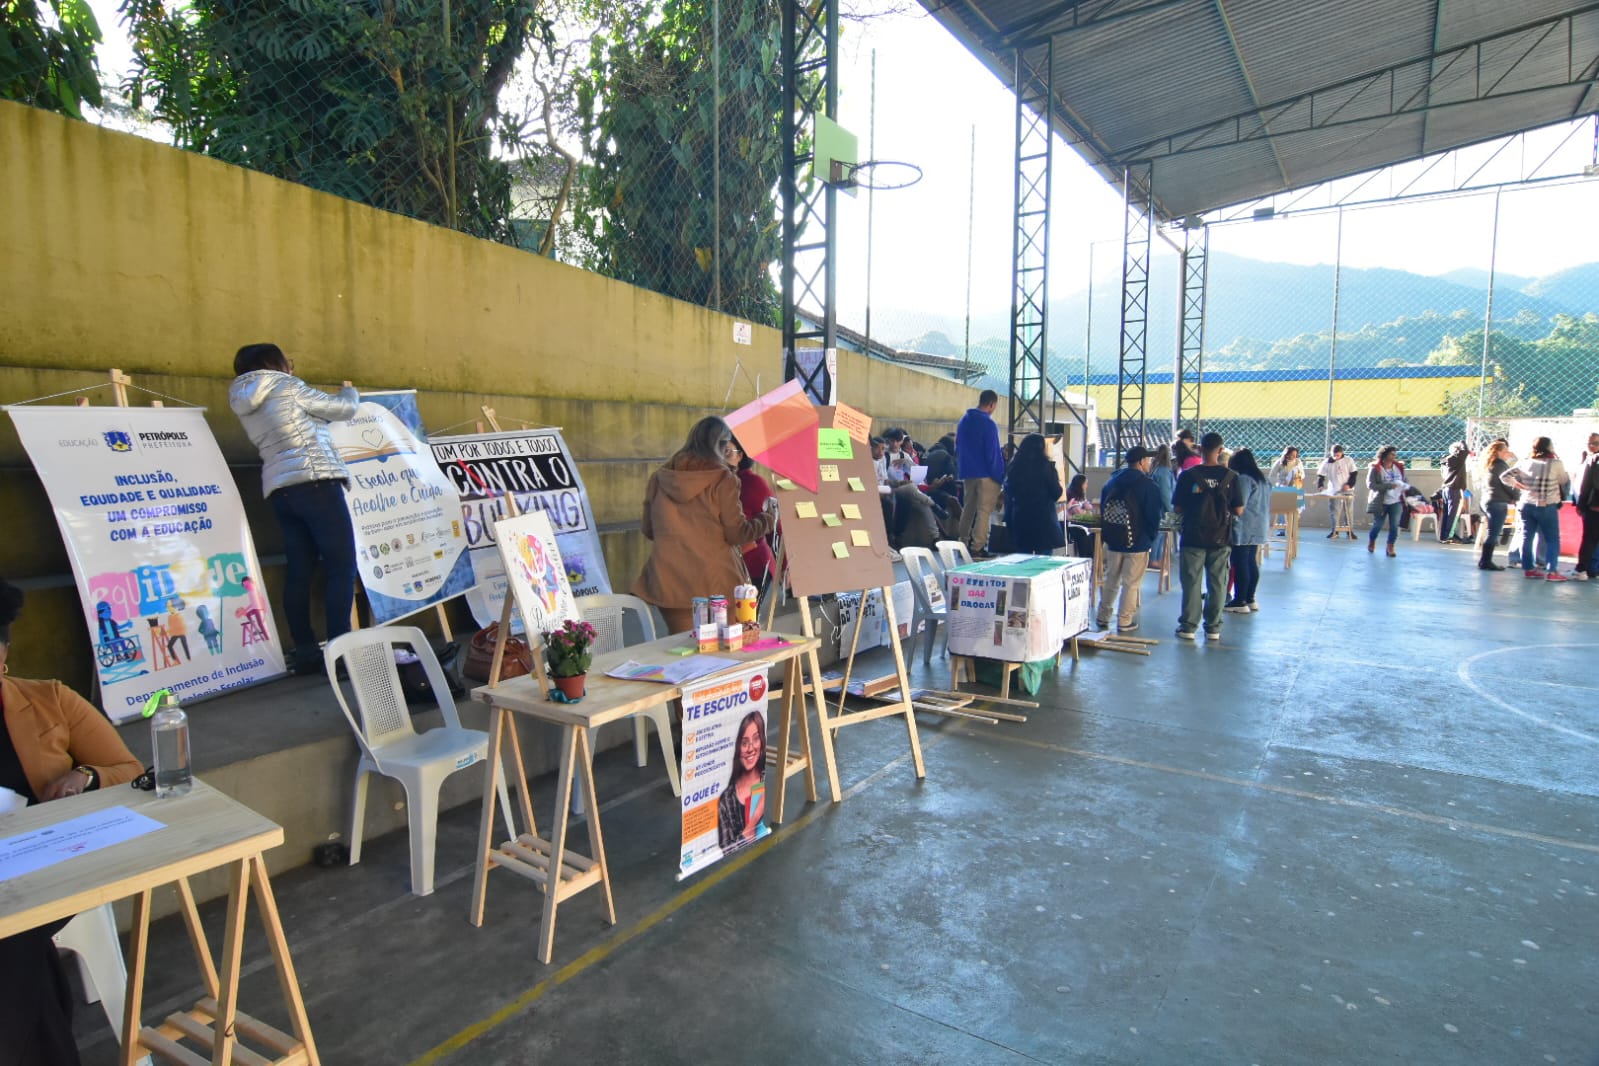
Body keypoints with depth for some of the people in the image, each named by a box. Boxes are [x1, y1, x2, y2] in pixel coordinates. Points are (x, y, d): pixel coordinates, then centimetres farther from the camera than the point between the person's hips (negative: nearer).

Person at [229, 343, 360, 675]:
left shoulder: (247, 405, 19)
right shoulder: (286, 387, -1)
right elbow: (344, 410, 6)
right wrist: (350, 391, 28)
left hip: (279, 489, 8)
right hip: (314, 481, -8)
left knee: (299, 569, 7)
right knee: (343, 565, -8)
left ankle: (305, 651, 7)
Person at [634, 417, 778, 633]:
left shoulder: (659, 479, 5)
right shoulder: (722, 479, -8)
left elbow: (649, 531, 13)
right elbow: (736, 533, -6)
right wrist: (769, 517, 10)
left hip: (669, 585, 4)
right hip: (716, 584, -4)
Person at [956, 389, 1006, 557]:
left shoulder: (964, 420, 9)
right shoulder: (988, 424, -16)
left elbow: (958, 448, 16)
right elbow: (993, 453, -16)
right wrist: (999, 475, -10)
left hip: (967, 473, 8)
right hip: (985, 474, -7)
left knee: (968, 508, 15)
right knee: (984, 510, -3)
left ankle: (964, 545, 18)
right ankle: (977, 548, -5)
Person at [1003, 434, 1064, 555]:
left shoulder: (1014, 467, 5)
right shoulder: (1046, 466, -7)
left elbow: (1008, 497, 9)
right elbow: (1057, 494, -2)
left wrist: (1009, 522, 16)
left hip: (1019, 518, 4)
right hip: (1043, 518, -4)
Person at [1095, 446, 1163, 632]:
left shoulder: (1112, 482, 7)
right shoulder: (1148, 485, -13)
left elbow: (1102, 510, 12)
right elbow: (1154, 515, -12)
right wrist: (1152, 537, 2)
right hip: (1138, 543, -6)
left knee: (1110, 579, 16)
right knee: (1131, 583, 2)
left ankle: (1103, 617, 21)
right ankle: (1124, 622, 5)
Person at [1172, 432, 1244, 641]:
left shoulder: (1187, 476, -9)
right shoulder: (1230, 477, -5)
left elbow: (1177, 508, -5)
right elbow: (1239, 510, -2)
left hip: (1193, 537, -1)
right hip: (1221, 539, 1)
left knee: (1191, 582, 6)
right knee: (1217, 583, 10)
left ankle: (1188, 626, 9)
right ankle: (1213, 628, 15)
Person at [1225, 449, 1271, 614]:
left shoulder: (1244, 479, -15)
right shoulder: (1262, 479, 15)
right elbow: (1265, 504, 21)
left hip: (1243, 529, -10)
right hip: (1257, 528, 10)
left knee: (1240, 564, -5)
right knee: (1252, 563, 13)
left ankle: (1240, 602, -2)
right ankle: (1250, 599, 19)